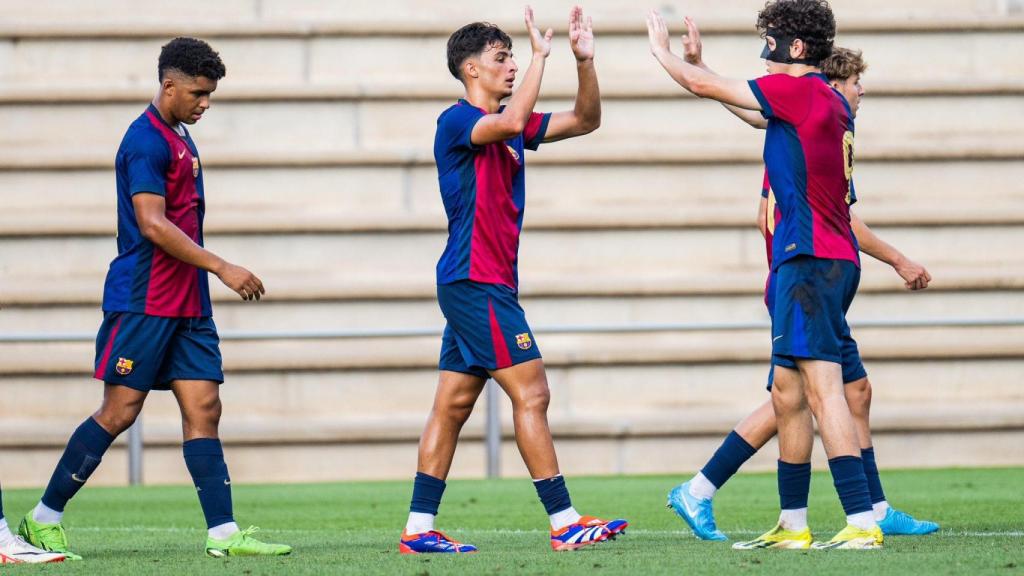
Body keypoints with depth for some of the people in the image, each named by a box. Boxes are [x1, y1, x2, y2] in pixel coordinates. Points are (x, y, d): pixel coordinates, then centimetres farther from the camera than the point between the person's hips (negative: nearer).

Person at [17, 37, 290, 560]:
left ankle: (223, 533, -4)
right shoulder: (146, 140, -13)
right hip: (142, 301, -9)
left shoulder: (180, 137, 17)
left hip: (187, 306, 9)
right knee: (119, 412, -6)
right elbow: (152, 224, -22)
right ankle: (43, 520, 3)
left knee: (203, 408, 0)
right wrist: (222, 268, -23)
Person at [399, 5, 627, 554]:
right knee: (531, 392, -10)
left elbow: (584, 119, 18)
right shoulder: (456, 121, -10)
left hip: (486, 286, 9)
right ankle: (564, 522, -10)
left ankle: (418, 530, 7)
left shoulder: (508, 124, 16)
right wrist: (540, 55, -22)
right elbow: (510, 123, -31)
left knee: (453, 404, 7)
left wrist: (585, 61, 3)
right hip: (475, 280, -9)